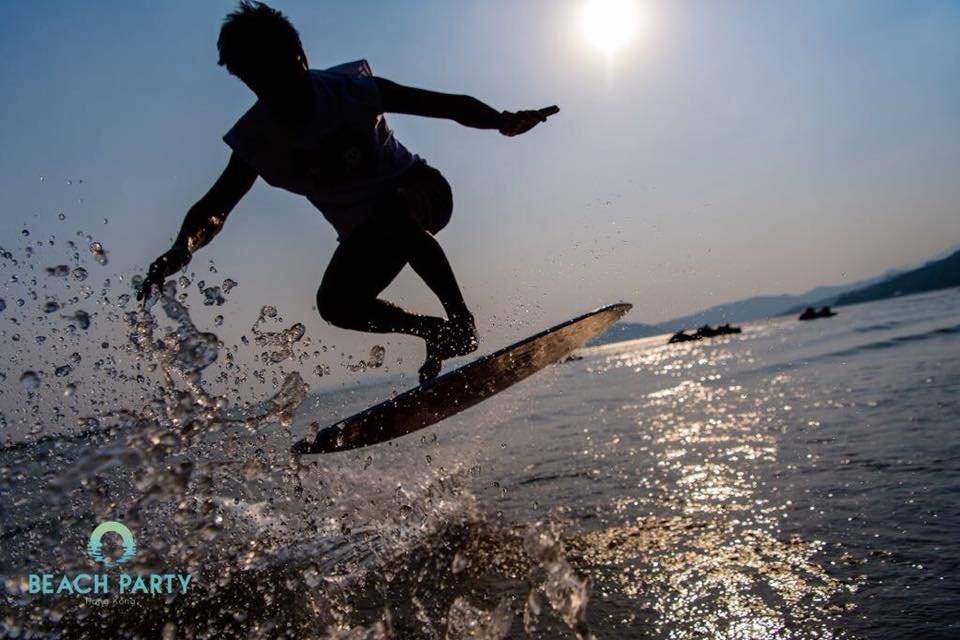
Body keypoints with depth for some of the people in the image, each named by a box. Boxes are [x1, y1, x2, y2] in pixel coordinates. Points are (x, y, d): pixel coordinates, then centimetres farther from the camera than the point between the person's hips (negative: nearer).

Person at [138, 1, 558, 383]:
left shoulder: (351, 88, -19)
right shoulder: (256, 142, -12)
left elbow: (450, 105, -20)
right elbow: (215, 208, -10)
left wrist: (501, 121, -39)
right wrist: (182, 249, -32)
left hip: (419, 190, -6)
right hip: (365, 233, 6)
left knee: (392, 214, -35)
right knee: (335, 303, -6)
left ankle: (461, 320, -25)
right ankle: (437, 331, 3)